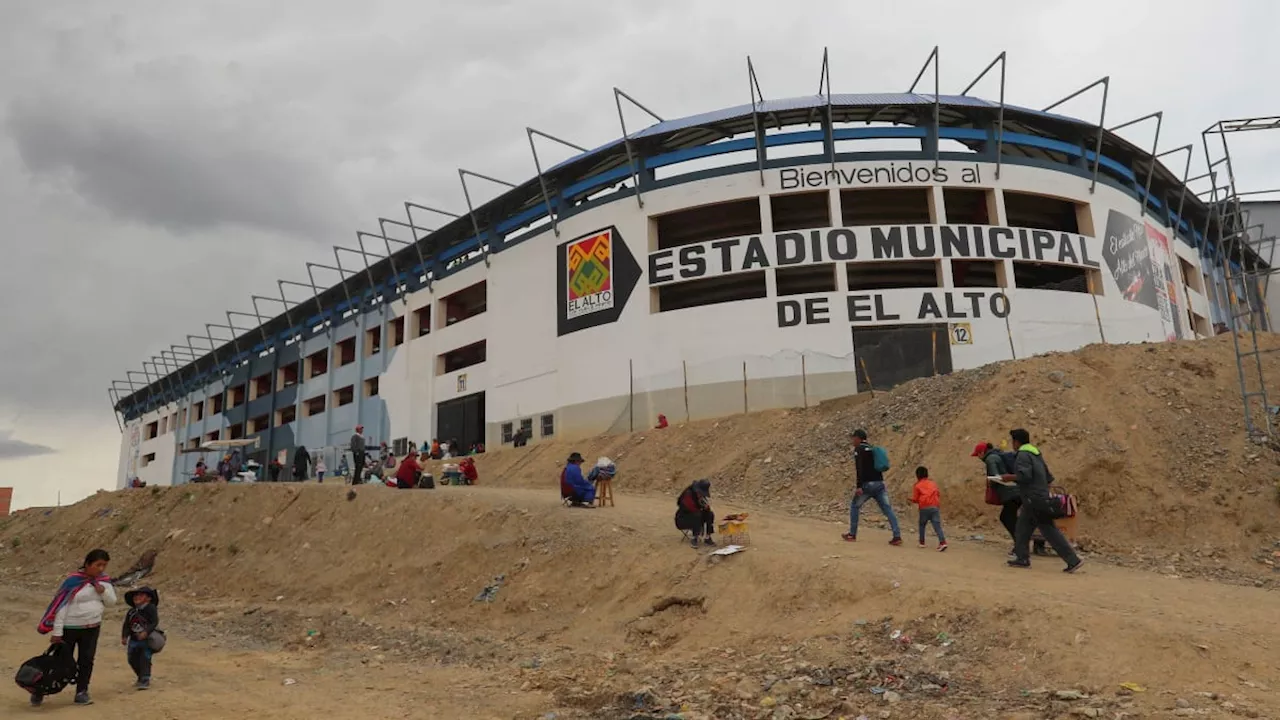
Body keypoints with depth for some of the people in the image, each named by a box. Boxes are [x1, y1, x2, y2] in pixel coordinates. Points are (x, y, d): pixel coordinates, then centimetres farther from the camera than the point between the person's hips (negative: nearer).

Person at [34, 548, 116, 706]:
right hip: (70, 628, -4)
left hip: (92, 628, 4)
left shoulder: (103, 580, 1)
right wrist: (57, 631, -15)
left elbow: (112, 601, 6)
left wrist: (103, 591, -14)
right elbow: (62, 606, -14)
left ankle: (81, 693, 12)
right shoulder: (74, 580, -15)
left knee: (86, 660, 3)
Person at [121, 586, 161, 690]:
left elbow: (154, 622, -19)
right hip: (134, 640, 7)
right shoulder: (131, 612, 7)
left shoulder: (151, 609, -12)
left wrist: (146, 632, -31)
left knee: (145, 659, -11)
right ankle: (141, 678, 31)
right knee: (133, 659, 12)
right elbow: (126, 625, 10)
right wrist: (124, 637, -3)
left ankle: (145, 680, -4)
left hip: (147, 639, -6)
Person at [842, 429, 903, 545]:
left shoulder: (859, 449, -5)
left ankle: (852, 535, 14)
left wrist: (859, 486, -22)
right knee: (888, 509, 0)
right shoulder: (873, 448, 20)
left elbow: (860, 468, -17)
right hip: (880, 483, 7)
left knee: (854, 506, 11)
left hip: (868, 484, -7)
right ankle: (897, 536, -9)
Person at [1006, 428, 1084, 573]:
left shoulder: (1022, 455, -12)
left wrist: (1010, 477, -10)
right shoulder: (1036, 454, 17)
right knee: (1022, 528, 12)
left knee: (1050, 531, -4)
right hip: (1041, 497, 10)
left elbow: (1024, 475, -24)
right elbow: (1049, 478, 19)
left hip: (1034, 500, -10)